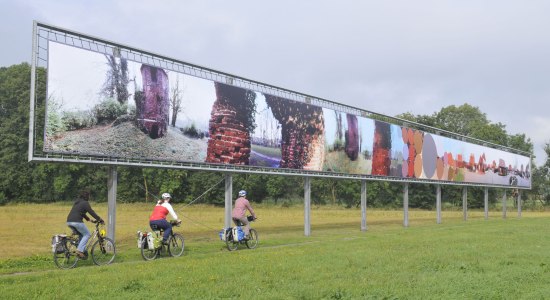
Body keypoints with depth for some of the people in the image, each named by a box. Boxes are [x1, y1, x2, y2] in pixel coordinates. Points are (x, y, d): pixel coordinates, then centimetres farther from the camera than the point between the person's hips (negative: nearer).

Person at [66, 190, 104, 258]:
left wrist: (89, 219, 33)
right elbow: (91, 212, -8)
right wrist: (100, 219, -1)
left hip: (69, 222, 9)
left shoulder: (77, 202, 24)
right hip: (76, 221, -9)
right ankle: (80, 250, -10)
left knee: (81, 235, 22)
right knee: (87, 234, 3)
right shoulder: (85, 203, -4)